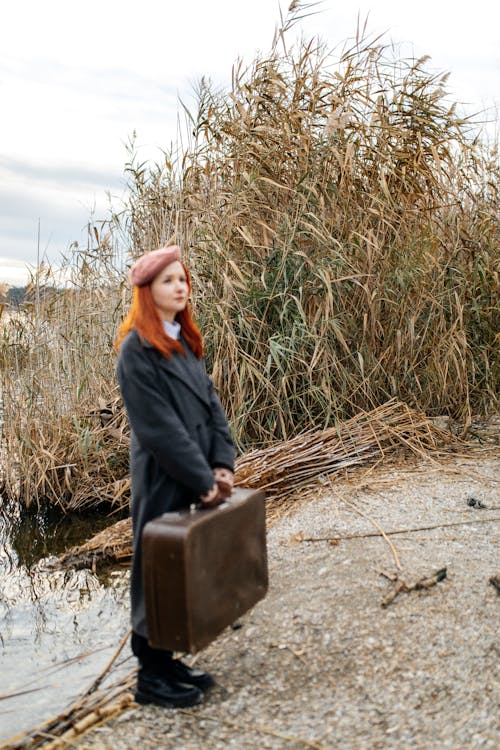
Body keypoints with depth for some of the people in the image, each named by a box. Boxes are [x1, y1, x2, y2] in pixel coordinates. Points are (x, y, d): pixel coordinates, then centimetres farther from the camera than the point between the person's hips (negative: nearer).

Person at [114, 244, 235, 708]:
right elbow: (158, 426, -19)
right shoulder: (136, 349, -15)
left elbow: (210, 404, 8)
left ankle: (166, 659, 30)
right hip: (162, 482, -8)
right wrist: (203, 480, -16)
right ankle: (150, 675, 20)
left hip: (194, 478, 8)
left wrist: (222, 463, -2)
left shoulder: (184, 340, 11)